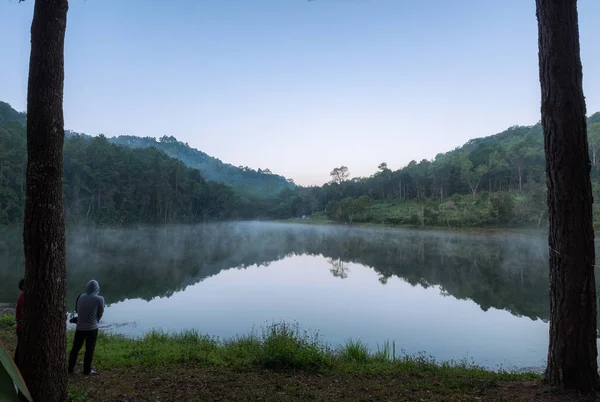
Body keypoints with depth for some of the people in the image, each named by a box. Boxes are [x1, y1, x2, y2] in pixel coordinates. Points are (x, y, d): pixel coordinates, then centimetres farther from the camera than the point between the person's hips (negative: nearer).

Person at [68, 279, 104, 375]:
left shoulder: (80, 297, -2)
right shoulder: (99, 299, -11)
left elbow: (77, 310, 10)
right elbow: (100, 313, -1)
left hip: (80, 327, 3)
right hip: (92, 328, -3)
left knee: (75, 348, 16)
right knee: (89, 350, 6)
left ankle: (70, 368, 24)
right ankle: (87, 370, 11)